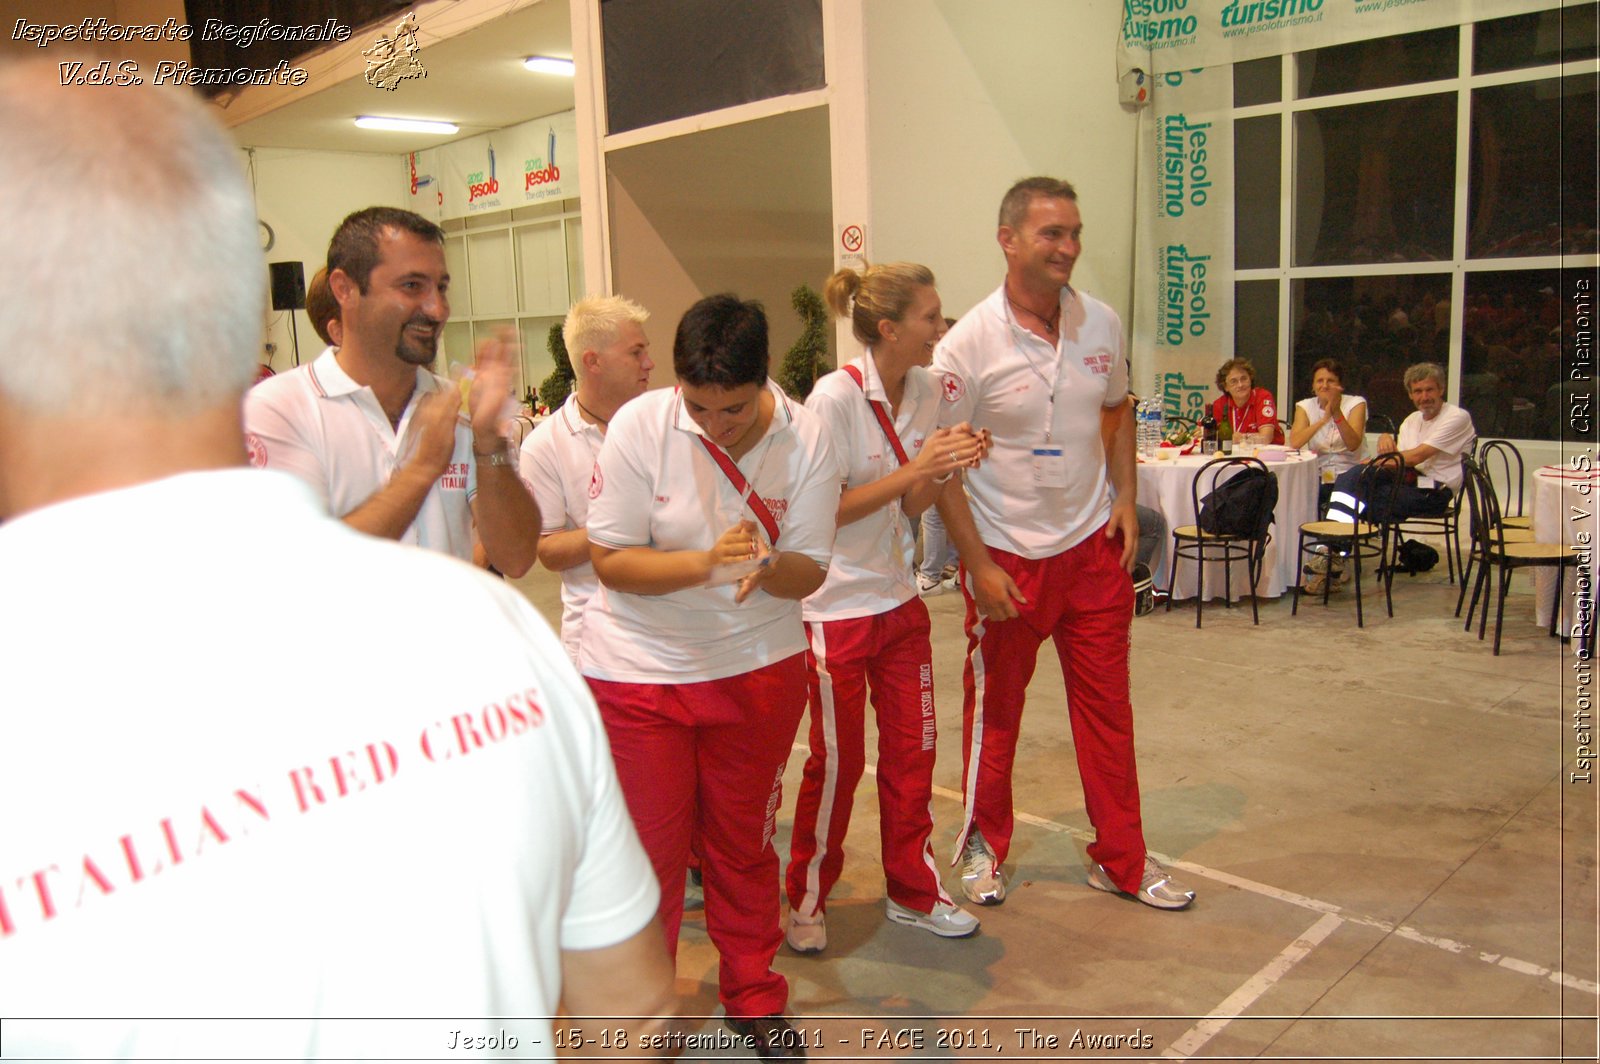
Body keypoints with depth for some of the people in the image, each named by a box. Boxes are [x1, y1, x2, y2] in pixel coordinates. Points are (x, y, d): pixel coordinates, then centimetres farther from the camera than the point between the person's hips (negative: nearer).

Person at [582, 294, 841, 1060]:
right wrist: (706, 563, -30)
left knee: (744, 844, 17)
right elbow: (610, 560, -14)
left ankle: (754, 996, 39)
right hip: (639, 671, -2)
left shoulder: (805, 439, -11)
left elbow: (809, 569, -7)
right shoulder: (639, 427, -16)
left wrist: (764, 567, -30)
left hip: (759, 666, 2)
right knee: (649, 852, 6)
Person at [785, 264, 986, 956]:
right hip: (835, 607, -6)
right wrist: (915, 470, -24)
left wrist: (948, 465, -13)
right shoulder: (835, 397, -19)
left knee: (912, 750, 13)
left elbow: (910, 507, 7)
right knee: (837, 761, 6)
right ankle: (806, 899, 28)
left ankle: (912, 892, 31)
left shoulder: (924, 391, 1)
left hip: (898, 599, 7)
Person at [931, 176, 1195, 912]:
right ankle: (982, 843, 32)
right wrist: (978, 565, -14)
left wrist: (1125, 499, 4)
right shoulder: (969, 343, -14)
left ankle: (1121, 859, 26)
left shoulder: (1101, 324, 1)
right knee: (993, 709, 11)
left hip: (1093, 546, 4)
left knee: (1107, 705, 11)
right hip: (1006, 555, -4)